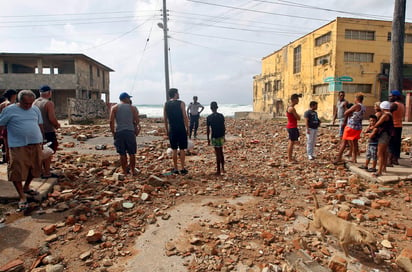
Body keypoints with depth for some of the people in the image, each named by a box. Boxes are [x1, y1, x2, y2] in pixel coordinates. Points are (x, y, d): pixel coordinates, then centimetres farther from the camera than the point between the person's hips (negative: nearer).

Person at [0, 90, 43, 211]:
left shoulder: (35, 109, 10)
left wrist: (41, 139, 19)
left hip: (35, 145, 4)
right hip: (18, 146, -4)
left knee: (34, 168, 14)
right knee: (17, 171, -4)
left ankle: (26, 187, 38)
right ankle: (22, 197, 6)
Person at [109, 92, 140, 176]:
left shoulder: (114, 108, 5)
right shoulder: (132, 108, 4)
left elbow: (111, 121, -2)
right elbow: (137, 121, 1)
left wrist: (113, 132, 5)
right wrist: (136, 131, 14)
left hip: (119, 132, 1)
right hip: (130, 131, -1)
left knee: (122, 153, 7)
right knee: (132, 153, 9)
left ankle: (124, 171, 14)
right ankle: (133, 170, 17)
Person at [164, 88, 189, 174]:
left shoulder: (166, 104, 5)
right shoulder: (181, 103, -7)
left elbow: (165, 119, 7)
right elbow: (185, 117, -8)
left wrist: (167, 130, 15)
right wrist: (187, 128, 0)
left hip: (172, 129, 3)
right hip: (181, 129, -3)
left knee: (174, 150, 9)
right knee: (182, 149, 4)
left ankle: (175, 169, 14)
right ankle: (183, 169, 7)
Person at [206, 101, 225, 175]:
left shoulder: (209, 117, -8)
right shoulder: (221, 116, 3)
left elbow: (208, 129, -8)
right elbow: (223, 127, 7)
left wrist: (208, 139, 0)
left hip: (215, 137, -4)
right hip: (221, 136, 5)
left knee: (218, 154, 0)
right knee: (221, 153, 19)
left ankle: (218, 171, 7)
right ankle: (222, 168, 28)